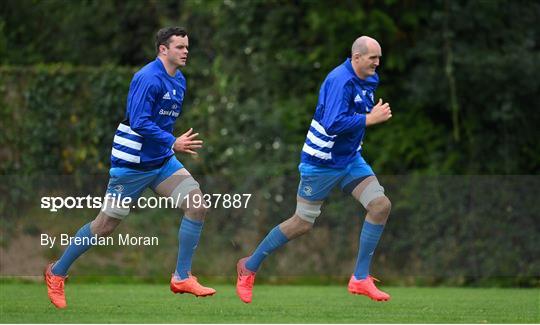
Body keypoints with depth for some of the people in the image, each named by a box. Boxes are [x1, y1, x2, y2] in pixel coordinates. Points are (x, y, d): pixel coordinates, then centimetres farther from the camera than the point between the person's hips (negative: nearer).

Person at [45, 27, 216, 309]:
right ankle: (56, 273, 21)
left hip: (161, 161, 8)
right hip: (132, 165, -8)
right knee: (106, 225, 1)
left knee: (197, 204, -10)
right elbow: (139, 122, -27)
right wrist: (173, 143, -28)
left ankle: (182, 277, -2)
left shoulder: (179, 81, 10)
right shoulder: (149, 78, -20)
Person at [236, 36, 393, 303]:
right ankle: (249, 267, 22)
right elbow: (334, 124, -33)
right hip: (322, 162, -8)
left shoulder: (370, 80, 4)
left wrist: (376, 113, 4)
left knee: (380, 205, -9)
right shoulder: (341, 80, -24)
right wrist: (370, 118, -28)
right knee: (302, 224, 2)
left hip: (350, 159, 8)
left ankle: (360, 279, -1)